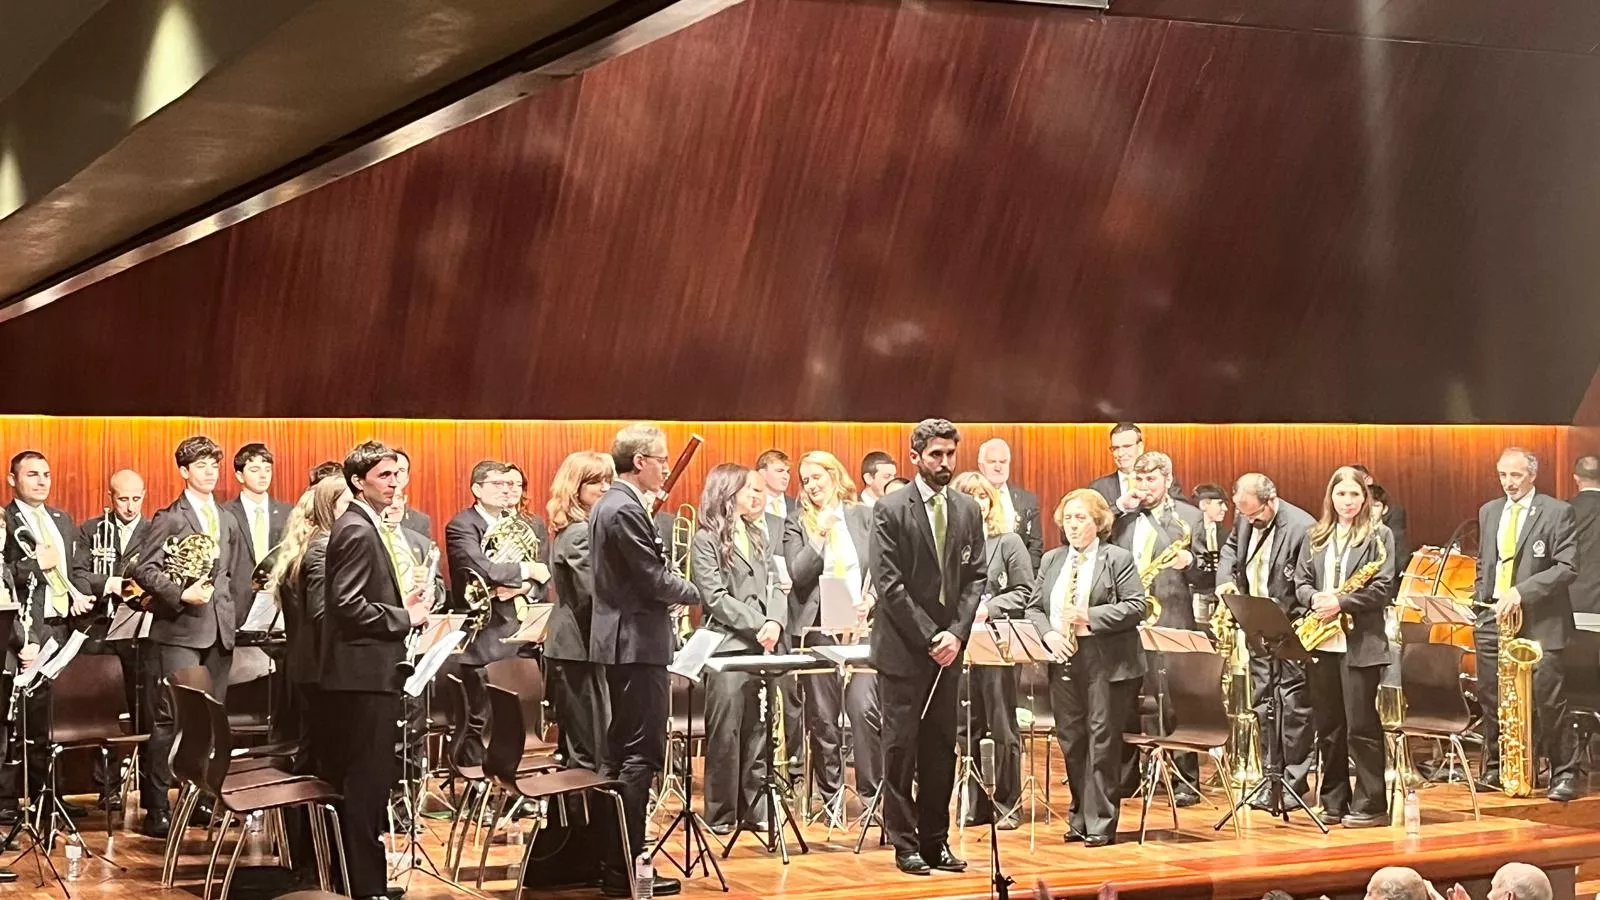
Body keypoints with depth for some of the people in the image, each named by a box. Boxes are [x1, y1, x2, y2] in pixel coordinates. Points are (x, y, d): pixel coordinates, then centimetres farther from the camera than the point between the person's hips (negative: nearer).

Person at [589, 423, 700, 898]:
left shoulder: (608, 504, 14)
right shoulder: (627, 510, -18)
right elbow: (655, 580, -19)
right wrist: (696, 593, -2)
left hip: (620, 640, 11)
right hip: (638, 642, -11)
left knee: (619, 750, 14)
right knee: (642, 754, -8)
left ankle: (608, 856, 20)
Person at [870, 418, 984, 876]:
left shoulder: (968, 511, 9)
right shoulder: (890, 510, -6)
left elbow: (975, 578, 7)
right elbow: (889, 583, -11)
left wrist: (956, 633, -7)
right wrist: (928, 636, -13)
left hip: (947, 647, 4)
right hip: (903, 648, -4)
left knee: (941, 748, 7)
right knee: (901, 747, 0)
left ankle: (936, 840, 14)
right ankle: (905, 843, 6)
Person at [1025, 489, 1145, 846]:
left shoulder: (1118, 559, -1)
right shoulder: (1051, 561, 16)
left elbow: (1136, 607, -9)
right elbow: (1034, 606, 15)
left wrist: (1090, 617, -18)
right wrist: (1048, 633, -5)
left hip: (1106, 662, -5)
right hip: (1064, 661, 5)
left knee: (1102, 741, -4)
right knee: (1071, 740, 8)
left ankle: (1100, 823, 1)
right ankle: (1080, 817, 18)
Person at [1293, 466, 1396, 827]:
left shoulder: (1379, 535, 0)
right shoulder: (1315, 537, 15)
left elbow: (1382, 588, -8)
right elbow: (1300, 581, 12)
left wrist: (1341, 602, -17)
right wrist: (1315, 598, -9)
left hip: (1360, 642, -5)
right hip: (1321, 642, 5)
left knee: (1361, 726, -5)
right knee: (1327, 726, 9)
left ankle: (1370, 805, 0)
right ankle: (1333, 801, 17)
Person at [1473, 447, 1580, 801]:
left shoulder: (1558, 512, -5)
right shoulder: (1488, 512, 14)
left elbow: (1567, 568, -12)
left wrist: (1522, 591, -20)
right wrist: (1479, 601, 11)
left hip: (1539, 622, -5)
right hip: (1493, 618, 6)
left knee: (1548, 702, -7)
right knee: (1491, 700, 7)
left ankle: (1565, 774, 2)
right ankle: (1496, 769, 18)